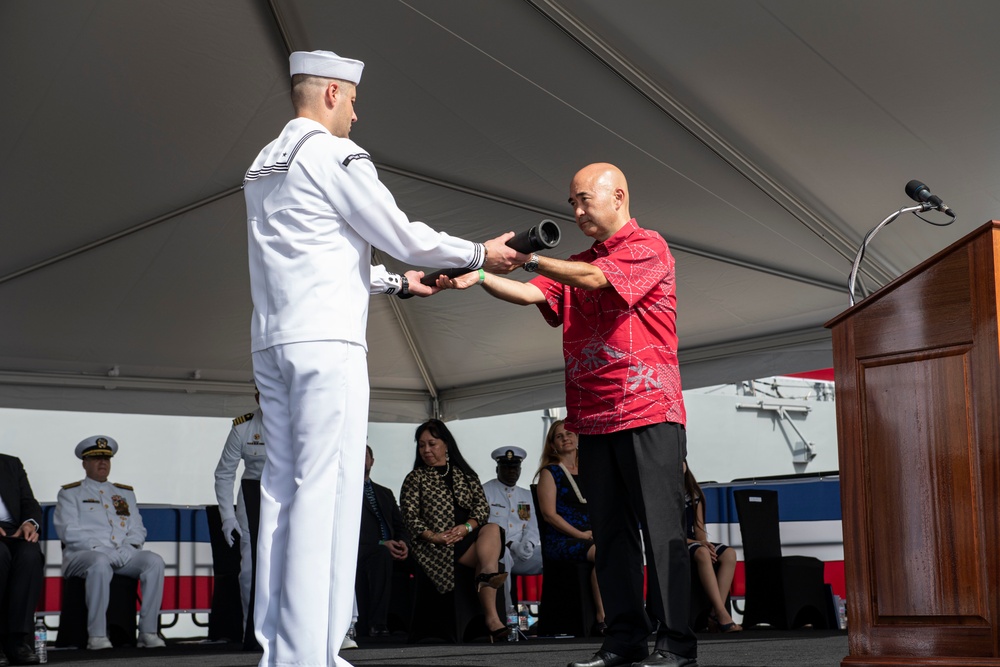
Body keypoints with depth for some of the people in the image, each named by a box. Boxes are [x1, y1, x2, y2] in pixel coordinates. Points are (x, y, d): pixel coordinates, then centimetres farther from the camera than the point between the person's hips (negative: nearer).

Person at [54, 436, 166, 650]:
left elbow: (138, 530, 17)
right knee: (100, 563, -39)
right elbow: (69, 531, -2)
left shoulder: (125, 493, 25)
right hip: (83, 554, -4)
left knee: (154, 561, -26)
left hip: (124, 555, 4)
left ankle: (148, 632, -27)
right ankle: (97, 636, -35)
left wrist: (128, 547, -6)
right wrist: (100, 549, -15)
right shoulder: (70, 493, 12)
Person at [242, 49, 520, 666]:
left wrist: (397, 283, 34)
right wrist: (480, 254, 8)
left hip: (273, 344, 9)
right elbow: (403, 235, -6)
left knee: (282, 488, 7)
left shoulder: (265, 165, 20)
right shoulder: (333, 155, -7)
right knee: (326, 492, -9)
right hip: (326, 344, -9)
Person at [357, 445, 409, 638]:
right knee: (382, 555, -38)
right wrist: (381, 545, -16)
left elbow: (400, 526, 20)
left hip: (391, 551, 5)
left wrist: (403, 543, -5)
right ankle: (376, 625, -37)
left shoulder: (385, 493, 30)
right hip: (362, 553, -5)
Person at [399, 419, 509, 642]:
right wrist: (432, 536, -15)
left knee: (492, 529, -32)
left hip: (470, 537, 3)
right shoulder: (415, 478, 14)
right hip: (439, 547, -3)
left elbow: (482, 505, 11)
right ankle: (492, 618, -40)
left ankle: (487, 574, -54)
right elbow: (410, 516, 2)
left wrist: (467, 527, -11)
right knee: (487, 557, -31)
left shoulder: (465, 474, 22)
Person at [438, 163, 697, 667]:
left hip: (648, 412, -7)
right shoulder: (574, 266, 21)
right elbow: (531, 294, 5)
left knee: (661, 527, -6)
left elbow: (595, 279, -16)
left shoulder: (648, 247, 0)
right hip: (594, 419, 7)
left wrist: (527, 256, -18)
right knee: (611, 531, 6)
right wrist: (479, 278, -11)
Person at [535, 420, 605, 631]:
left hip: (590, 537, 5)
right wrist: (580, 534, -12)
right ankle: (602, 617, -29)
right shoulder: (550, 472, 6)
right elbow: (549, 514, -4)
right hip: (561, 541, -5)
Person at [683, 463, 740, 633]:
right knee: (702, 553, -36)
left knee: (729, 554, -20)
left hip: (693, 542, 6)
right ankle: (722, 615, -41)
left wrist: (704, 543, -14)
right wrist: (700, 544, -21)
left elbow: (699, 528, 11)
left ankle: (715, 615, -29)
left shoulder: (694, 493, 14)